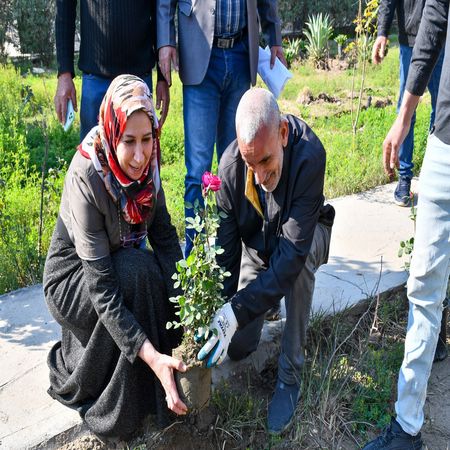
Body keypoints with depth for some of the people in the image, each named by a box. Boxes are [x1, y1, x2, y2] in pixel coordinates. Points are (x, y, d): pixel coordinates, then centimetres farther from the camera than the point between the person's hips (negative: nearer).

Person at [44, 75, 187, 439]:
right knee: (136, 270, -31)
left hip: (124, 267, 6)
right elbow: (101, 286, -34)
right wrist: (153, 356, -41)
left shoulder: (145, 164, -13)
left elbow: (165, 237, -12)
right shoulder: (86, 179, -31)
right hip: (72, 280, -6)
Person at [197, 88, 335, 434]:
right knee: (237, 347, -4)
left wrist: (238, 311, -47)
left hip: (304, 233, -2)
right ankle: (266, 299, 30)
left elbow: (292, 252, -41)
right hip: (256, 242, 3)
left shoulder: (309, 155, -37)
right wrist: (219, 307, -33)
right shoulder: (230, 165, -26)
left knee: (302, 254, -41)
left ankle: (290, 376, -21)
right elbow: (224, 246, -21)